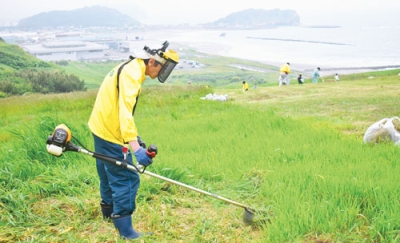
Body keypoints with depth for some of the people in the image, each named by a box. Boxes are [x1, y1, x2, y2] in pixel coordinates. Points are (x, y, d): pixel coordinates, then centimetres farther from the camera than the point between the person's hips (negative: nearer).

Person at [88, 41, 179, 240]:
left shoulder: (130, 67, 8)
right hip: (110, 133, -10)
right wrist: (136, 147, -43)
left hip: (101, 127, 10)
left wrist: (134, 136, 14)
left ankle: (108, 210, 44)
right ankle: (125, 231, 0)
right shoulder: (132, 73, -23)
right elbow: (125, 111, -36)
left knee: (110, 173, 25)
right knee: (127, 179, -6)